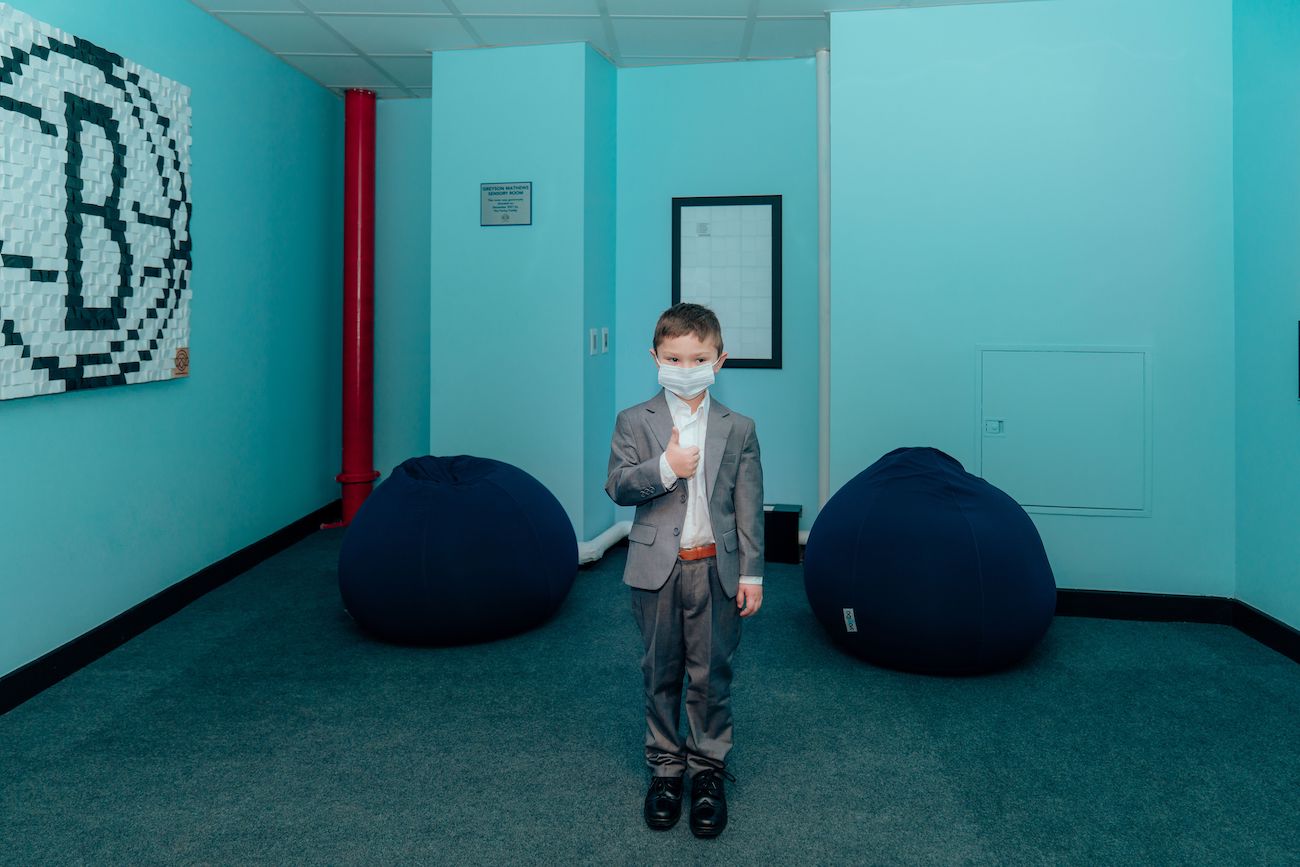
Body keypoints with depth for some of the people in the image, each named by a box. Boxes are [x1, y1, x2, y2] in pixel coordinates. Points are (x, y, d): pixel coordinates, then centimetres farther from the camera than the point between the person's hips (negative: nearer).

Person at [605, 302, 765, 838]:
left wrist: (751, 574, 0)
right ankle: (665, 768, 29)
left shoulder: (738, 429, 1)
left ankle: (709, 771, 25)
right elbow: (617, 487, -7)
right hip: (657, 569, 0)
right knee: (660, 673, 12)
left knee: (711, 674, 9)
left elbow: (749, 508, 1)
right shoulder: (635, 422, 0)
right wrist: (664, 468, -21)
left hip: (715, 569, 0)